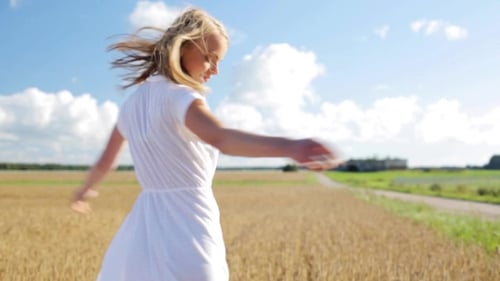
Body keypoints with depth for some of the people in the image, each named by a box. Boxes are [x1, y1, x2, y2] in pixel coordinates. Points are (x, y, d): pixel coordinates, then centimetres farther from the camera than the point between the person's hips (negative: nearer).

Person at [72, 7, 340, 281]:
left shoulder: (132, 104, 11)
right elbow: (221, 138, -36)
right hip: (188, 231, -8)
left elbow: (105, 162, 22)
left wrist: (84, 190, 43)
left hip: (145, 226, 8)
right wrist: (289, 147, -51)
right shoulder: (181, 97, -14)